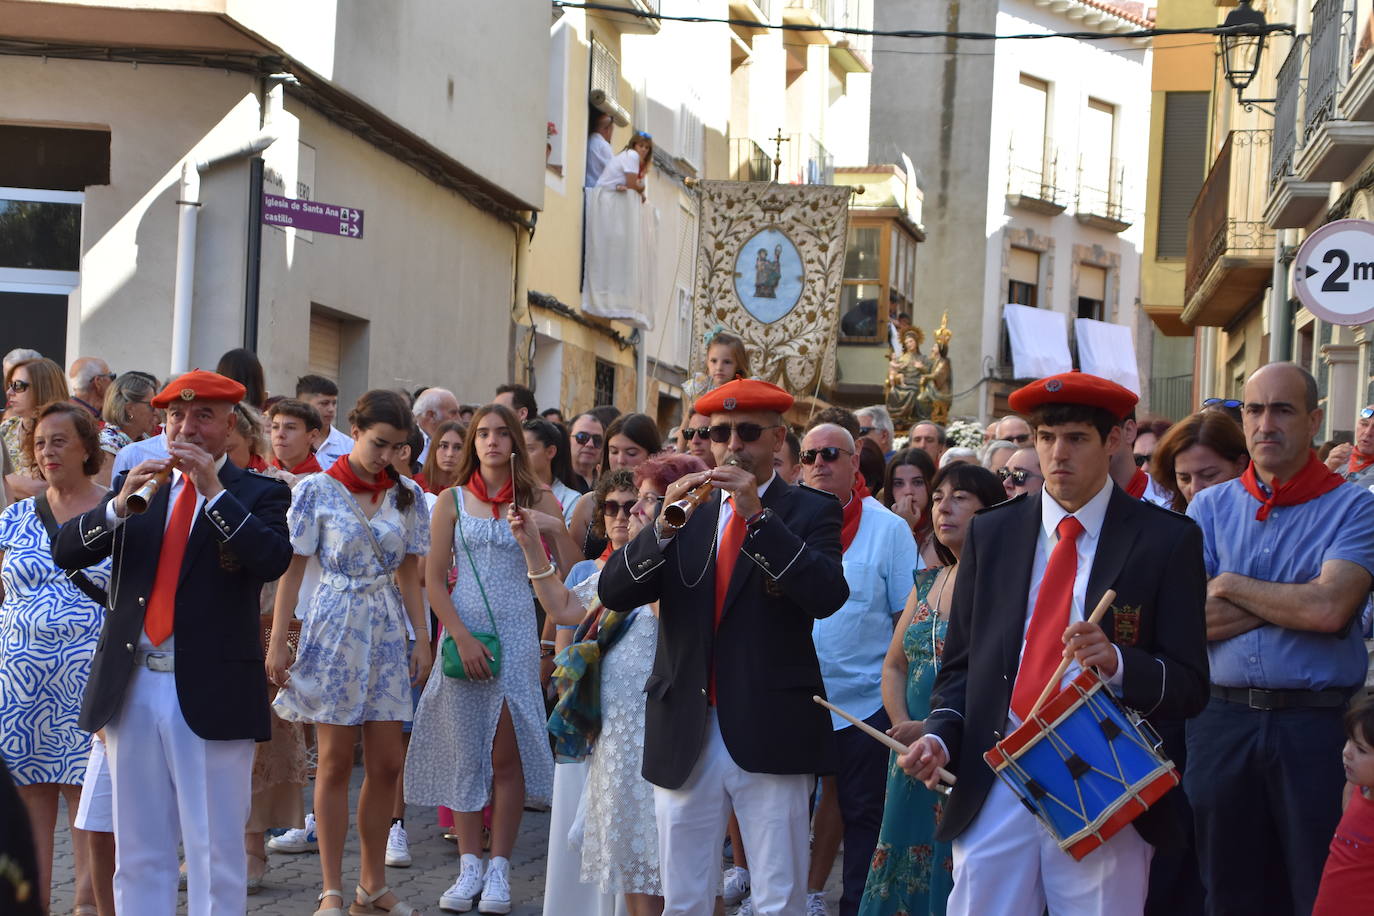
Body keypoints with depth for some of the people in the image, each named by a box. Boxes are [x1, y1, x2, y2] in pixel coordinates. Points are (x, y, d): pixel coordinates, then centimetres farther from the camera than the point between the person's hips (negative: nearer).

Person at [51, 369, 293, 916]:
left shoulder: (259, 494, 2)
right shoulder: (136, 486, 13)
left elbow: (273, 561, -16)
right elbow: (66, 553, 4)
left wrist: (214, 490, -19)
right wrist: (119, 506, -13)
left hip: (210, 694, -4)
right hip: (133, 691, 4)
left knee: (215, 851, 1)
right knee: (137, 851, 10)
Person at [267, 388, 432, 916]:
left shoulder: (406, 496, 7)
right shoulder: (317, 491, -4)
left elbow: (409, 574, 12)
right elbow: (292, 569, -4)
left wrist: (422, 637, 6)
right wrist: (277, 642, -7)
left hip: (386, 633, 4)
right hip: (334, 631, -4)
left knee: (386, 763, 3)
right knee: (335, 762, 0)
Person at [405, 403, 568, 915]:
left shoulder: (537, 500, 6)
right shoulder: (452, 501, 6)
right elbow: (434, 580, 2)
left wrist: (555, 531, -17)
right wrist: (462, 637, -9)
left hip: (517, 635, -1)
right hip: (463, 633, 1)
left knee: (506, 754, -2)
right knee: (465, 750, 2)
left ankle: (499, 869, 3)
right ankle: (469, 866, 9)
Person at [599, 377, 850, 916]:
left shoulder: (810, 512, 3)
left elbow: (828, 596, -15)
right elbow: (613, 592, 1)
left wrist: (758, 514, -20)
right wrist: (665, 524, -15)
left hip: (769, 735, -3)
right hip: (685, 737, 4)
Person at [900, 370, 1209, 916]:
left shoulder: (1167, 540, 1)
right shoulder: (991, 533, 11)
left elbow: (1190, 686, -2)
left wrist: (1118, 663, -21)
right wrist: (940, 736, -3)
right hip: (993, 791, 3)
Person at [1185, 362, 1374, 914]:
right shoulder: (1210, 507, 9)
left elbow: (1329, 609, -16)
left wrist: (1230, 585, -5)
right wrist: (1293, 601, -9)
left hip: (1318, 724, -3)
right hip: (1223, 720, 3)